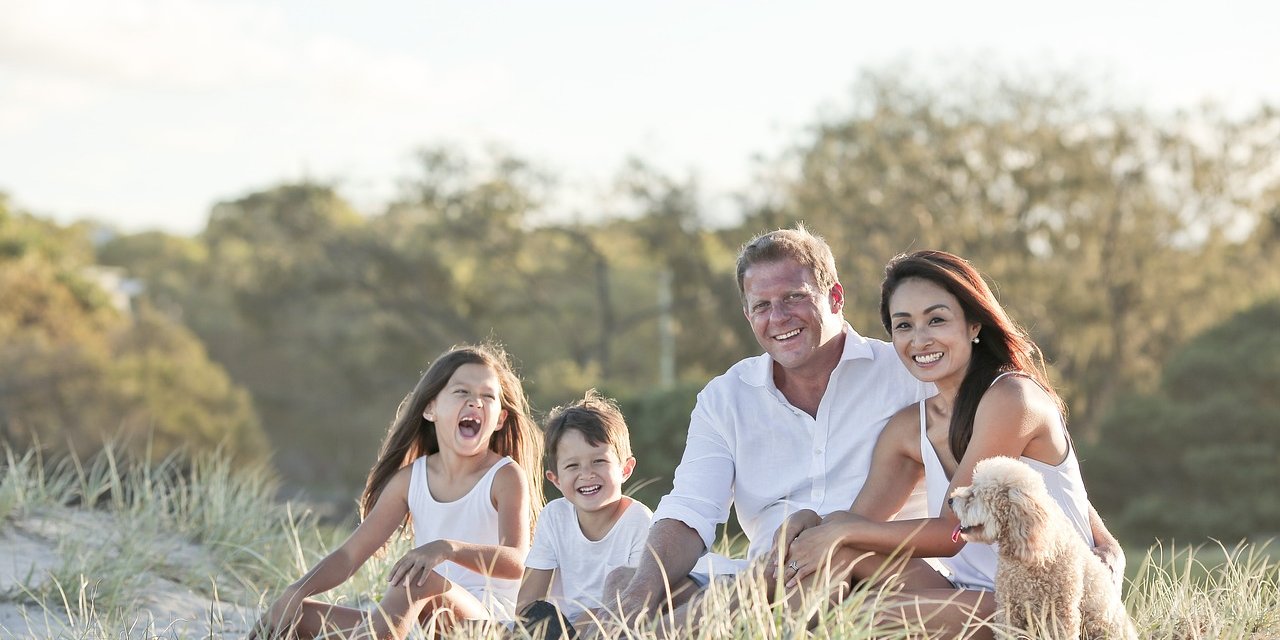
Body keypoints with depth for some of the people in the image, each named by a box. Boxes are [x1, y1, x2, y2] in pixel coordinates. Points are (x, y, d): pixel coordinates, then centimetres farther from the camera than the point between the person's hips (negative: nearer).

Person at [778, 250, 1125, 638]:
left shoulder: (1011, 396, -13)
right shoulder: (908, 428, 9)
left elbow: (952, 532, -14)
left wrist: (841, 533, -13)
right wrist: (810, 523, -19)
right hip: (966, 599, 7)